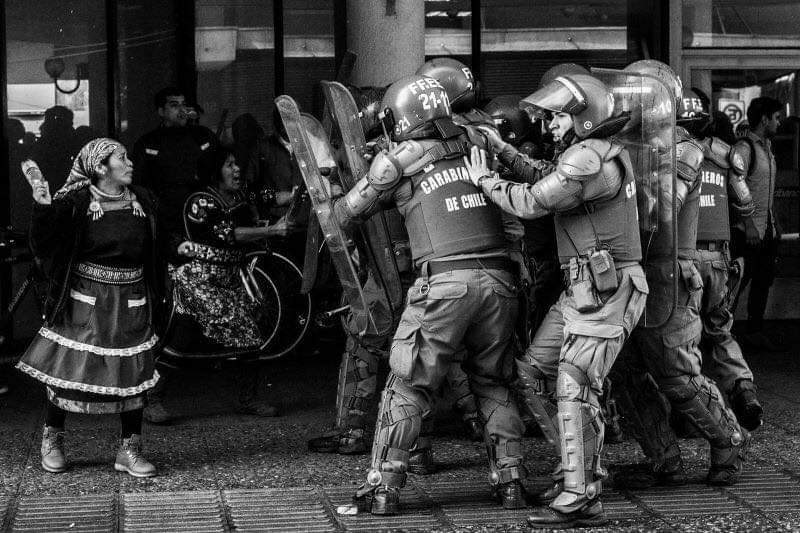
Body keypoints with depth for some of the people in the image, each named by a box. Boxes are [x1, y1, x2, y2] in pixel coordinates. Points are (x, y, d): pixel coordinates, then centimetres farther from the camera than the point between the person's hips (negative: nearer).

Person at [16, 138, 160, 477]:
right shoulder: (75, 202, -10)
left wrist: (152, 296, 10)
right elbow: (43, 245, -16)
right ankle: (52, 440, 22)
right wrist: (42, 205, -30)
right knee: (68, 369, 0)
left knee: (134, 374, 1)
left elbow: (151, 253, 13)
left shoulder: (141, 201, 5)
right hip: (85, 300, -4)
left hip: (130, 304, 4)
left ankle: (130, 450, 11)